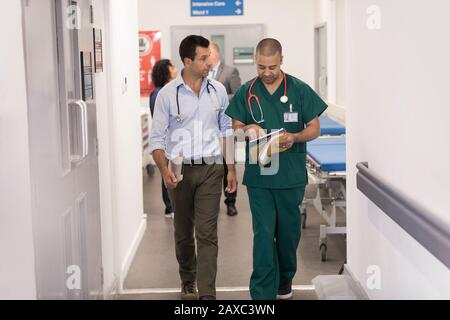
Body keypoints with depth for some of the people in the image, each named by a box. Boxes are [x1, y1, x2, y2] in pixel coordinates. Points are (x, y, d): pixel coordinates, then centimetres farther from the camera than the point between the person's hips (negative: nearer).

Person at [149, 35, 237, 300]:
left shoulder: (218, 90, 3)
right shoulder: (167, 94, -4)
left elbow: (226, 131, 11)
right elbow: (157, 138, -2)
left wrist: (231, 169, 6)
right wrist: (164, 170, -17)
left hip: (211, 169, 0)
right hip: (180, 170, 0)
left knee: (207, 233, -6)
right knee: (183, 233, 13)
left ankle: (207, 293, -4)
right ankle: (188, 282, 34)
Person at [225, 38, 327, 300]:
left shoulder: (300, 90, 0)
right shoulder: (247, 92, 5)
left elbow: (314, 128, 1)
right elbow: (236, 127, 10)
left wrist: (294, 137, -20)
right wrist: (248, 129, -14)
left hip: (292, 175, 0)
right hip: (259, 175, 0)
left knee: (289, 232, 12)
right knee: (263, 234, -4)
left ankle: (285, 283, 33)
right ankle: (263, 293, -1)